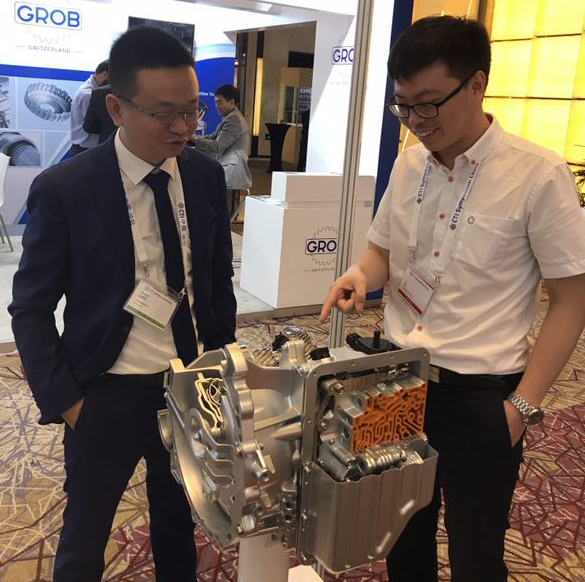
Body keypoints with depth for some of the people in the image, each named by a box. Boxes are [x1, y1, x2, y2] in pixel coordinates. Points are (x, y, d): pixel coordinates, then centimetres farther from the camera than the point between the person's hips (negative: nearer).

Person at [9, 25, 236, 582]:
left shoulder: (208, 176, -3)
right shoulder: (62, 188, -15)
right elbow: (30, 309, -7)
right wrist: (64, 400, -10)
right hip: (107, 393, -3)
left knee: (178, 523, 22)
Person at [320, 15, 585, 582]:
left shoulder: (539, 175, -15)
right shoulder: (408, 162, 1)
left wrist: (523, 403, -11)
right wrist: (361, 275, -10)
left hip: (479, 393, -4)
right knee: (403, 536, 21)